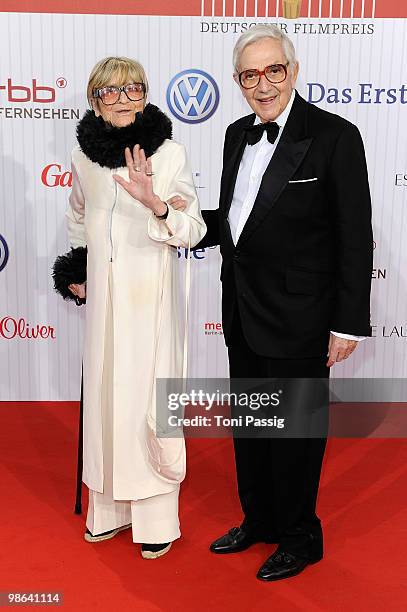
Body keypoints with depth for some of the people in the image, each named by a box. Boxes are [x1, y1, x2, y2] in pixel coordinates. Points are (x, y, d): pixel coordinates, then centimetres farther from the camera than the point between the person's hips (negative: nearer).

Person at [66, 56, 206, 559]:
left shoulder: (170, 153, -8)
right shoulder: (83, 155, 5)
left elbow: (192, 230, -10)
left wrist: (155, 204, -27)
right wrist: (76, 274, 20)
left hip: (150, 293, -4)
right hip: (103, 291, 4)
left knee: (149, 395, 0)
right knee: (105, 392, 10)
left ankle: (157, 519, 15)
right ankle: (109, 508, 27)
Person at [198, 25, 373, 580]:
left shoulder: (334, 136, -14)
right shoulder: (238, 135, 7)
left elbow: (355, 238, -14)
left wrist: (350, 322, -14)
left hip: (298, 317, -7)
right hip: (244, 314, 7)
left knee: (295, 429, 9)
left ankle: (300, 539, 32)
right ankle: (258, 521, 42)